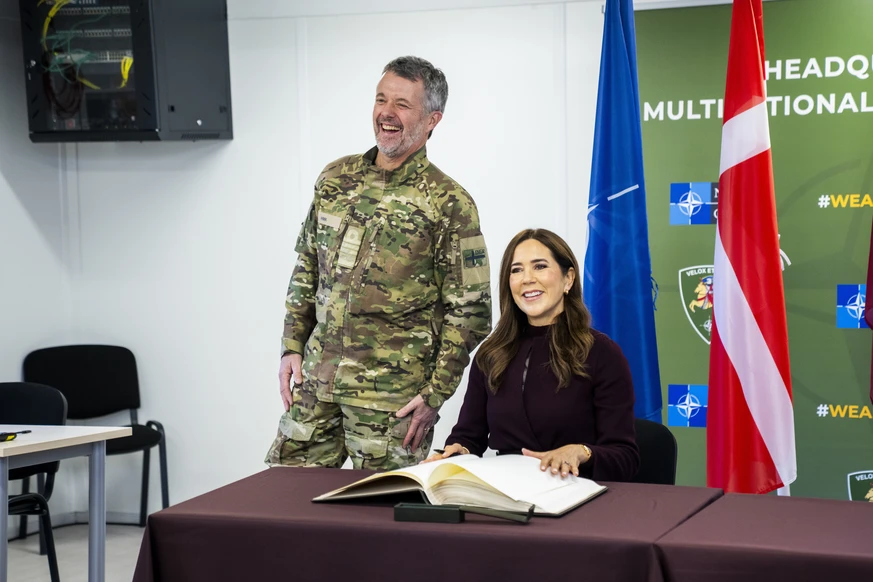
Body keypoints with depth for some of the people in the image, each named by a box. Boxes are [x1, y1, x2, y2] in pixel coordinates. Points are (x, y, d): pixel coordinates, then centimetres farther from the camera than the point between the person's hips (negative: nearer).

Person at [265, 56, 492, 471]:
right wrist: (292, 346, 9)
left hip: (393, 394, -5)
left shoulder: (449, 204, -7)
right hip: (317, 379, 5)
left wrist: (436, 393, -11)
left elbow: (469, 310, -7)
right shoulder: (336, 178, 9)